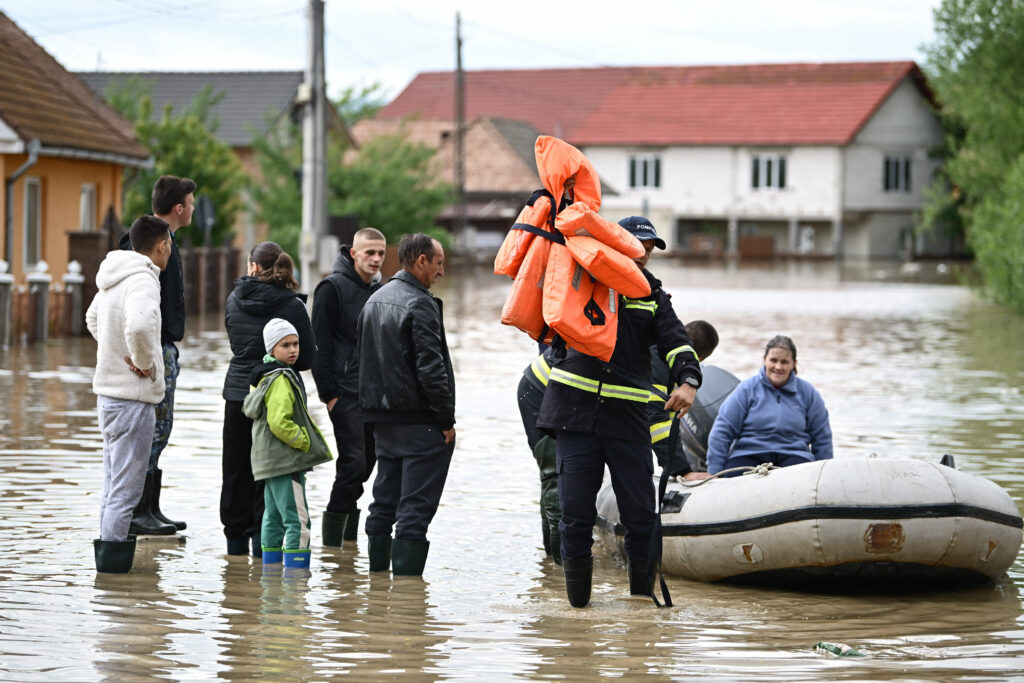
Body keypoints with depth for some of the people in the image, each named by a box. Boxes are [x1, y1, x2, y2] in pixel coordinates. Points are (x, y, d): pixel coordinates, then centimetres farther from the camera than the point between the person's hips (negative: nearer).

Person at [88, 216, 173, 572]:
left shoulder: (113, 280, 11)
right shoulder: (142, 281, -18)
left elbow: (93, 319, 29)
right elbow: (138, 326, -36)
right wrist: (144, 362, -20)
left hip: (108, 392, 9)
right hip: (133, 397, -9)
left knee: (113, 483, 17)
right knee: (126, 488, -5)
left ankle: (106, 549, 23)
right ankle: (113, 555, -4)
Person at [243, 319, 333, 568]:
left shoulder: (265, 376, 15)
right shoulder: (281, 380, -16)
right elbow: (279, 422, -26)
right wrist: (305, 442, -13)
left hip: (270, 461, 11)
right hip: (286, 461, -11)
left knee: (274, 518, 17)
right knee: (297, 520, -13)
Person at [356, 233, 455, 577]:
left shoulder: (374, 301, 13)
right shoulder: (420, 305, -16)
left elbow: (362, 356, 19)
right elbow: (430, 368, -20)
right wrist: (446, 420, -13)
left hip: (383, 419, 9)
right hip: (420, 422, -9)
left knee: (384, 504, 14)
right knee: (414, 509, -7)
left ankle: (377, 574, 18)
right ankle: (406, 582, -9)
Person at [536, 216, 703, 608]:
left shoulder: (653, 297, 11)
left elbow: (676, 343, -2)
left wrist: (687, 381, -23)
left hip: (627, 417, 1)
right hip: (576, 410, -1)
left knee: (641, 513, -3)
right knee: (576, 512, 0)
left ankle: (644, 595, 10)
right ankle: (578, 602, 10)